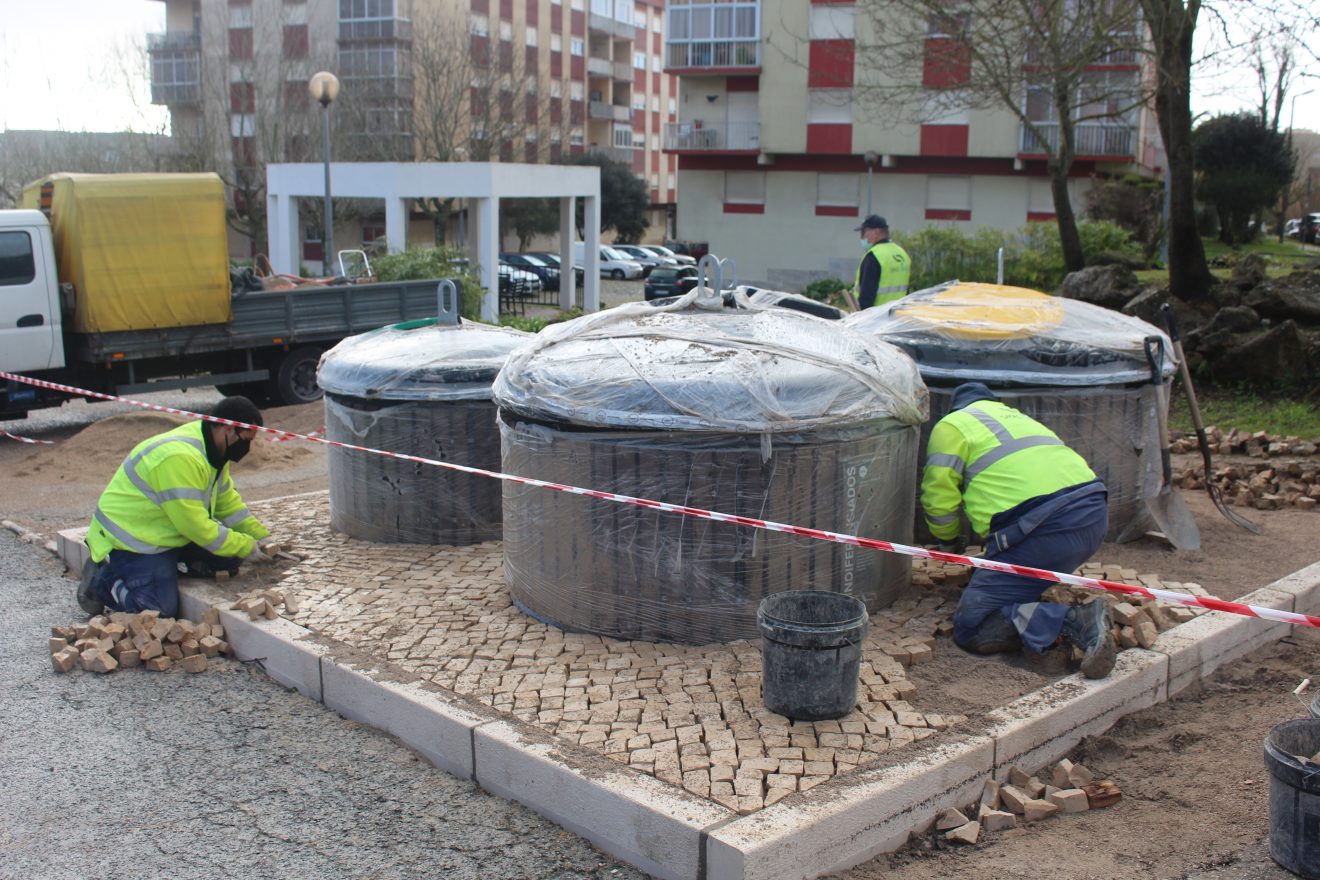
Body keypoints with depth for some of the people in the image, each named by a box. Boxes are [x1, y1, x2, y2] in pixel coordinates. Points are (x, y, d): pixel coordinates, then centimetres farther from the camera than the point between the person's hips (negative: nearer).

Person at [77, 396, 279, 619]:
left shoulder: (212, 451, 3)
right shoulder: (179, 457, -30)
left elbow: (229, 504, 13)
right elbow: (194, 525, -28)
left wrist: (261, 536, 2)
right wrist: (246, 548, -21)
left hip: (167, 534, 10)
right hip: (131, 540, -9)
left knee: (229, 557, -3)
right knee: (162, 609, -21)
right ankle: (101, 578, 1)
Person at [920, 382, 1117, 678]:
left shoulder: (952, 425, 13)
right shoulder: (1016, 416, 36)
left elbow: (939, 496, 7)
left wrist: (949, 542, 29)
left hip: (1044, 528, -8)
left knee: (971, 627, -3)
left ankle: (1075, 621, -19)